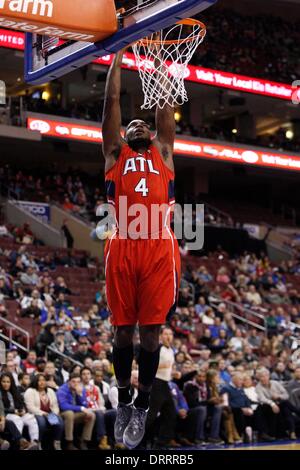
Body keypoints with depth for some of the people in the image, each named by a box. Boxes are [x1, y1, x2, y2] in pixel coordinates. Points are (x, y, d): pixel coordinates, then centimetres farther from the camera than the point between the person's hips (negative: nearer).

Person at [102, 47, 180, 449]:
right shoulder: (114, 153, 19)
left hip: (159, 247, 0)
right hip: (122, 247, 0)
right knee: (123, 329, 5)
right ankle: (123, 402, 20)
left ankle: (142, 406, 11)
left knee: (151, 330, 1)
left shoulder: (162, 153, 21)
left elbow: (165, 104, 20)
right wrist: (118, 56, 18)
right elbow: (112, 101, 16)